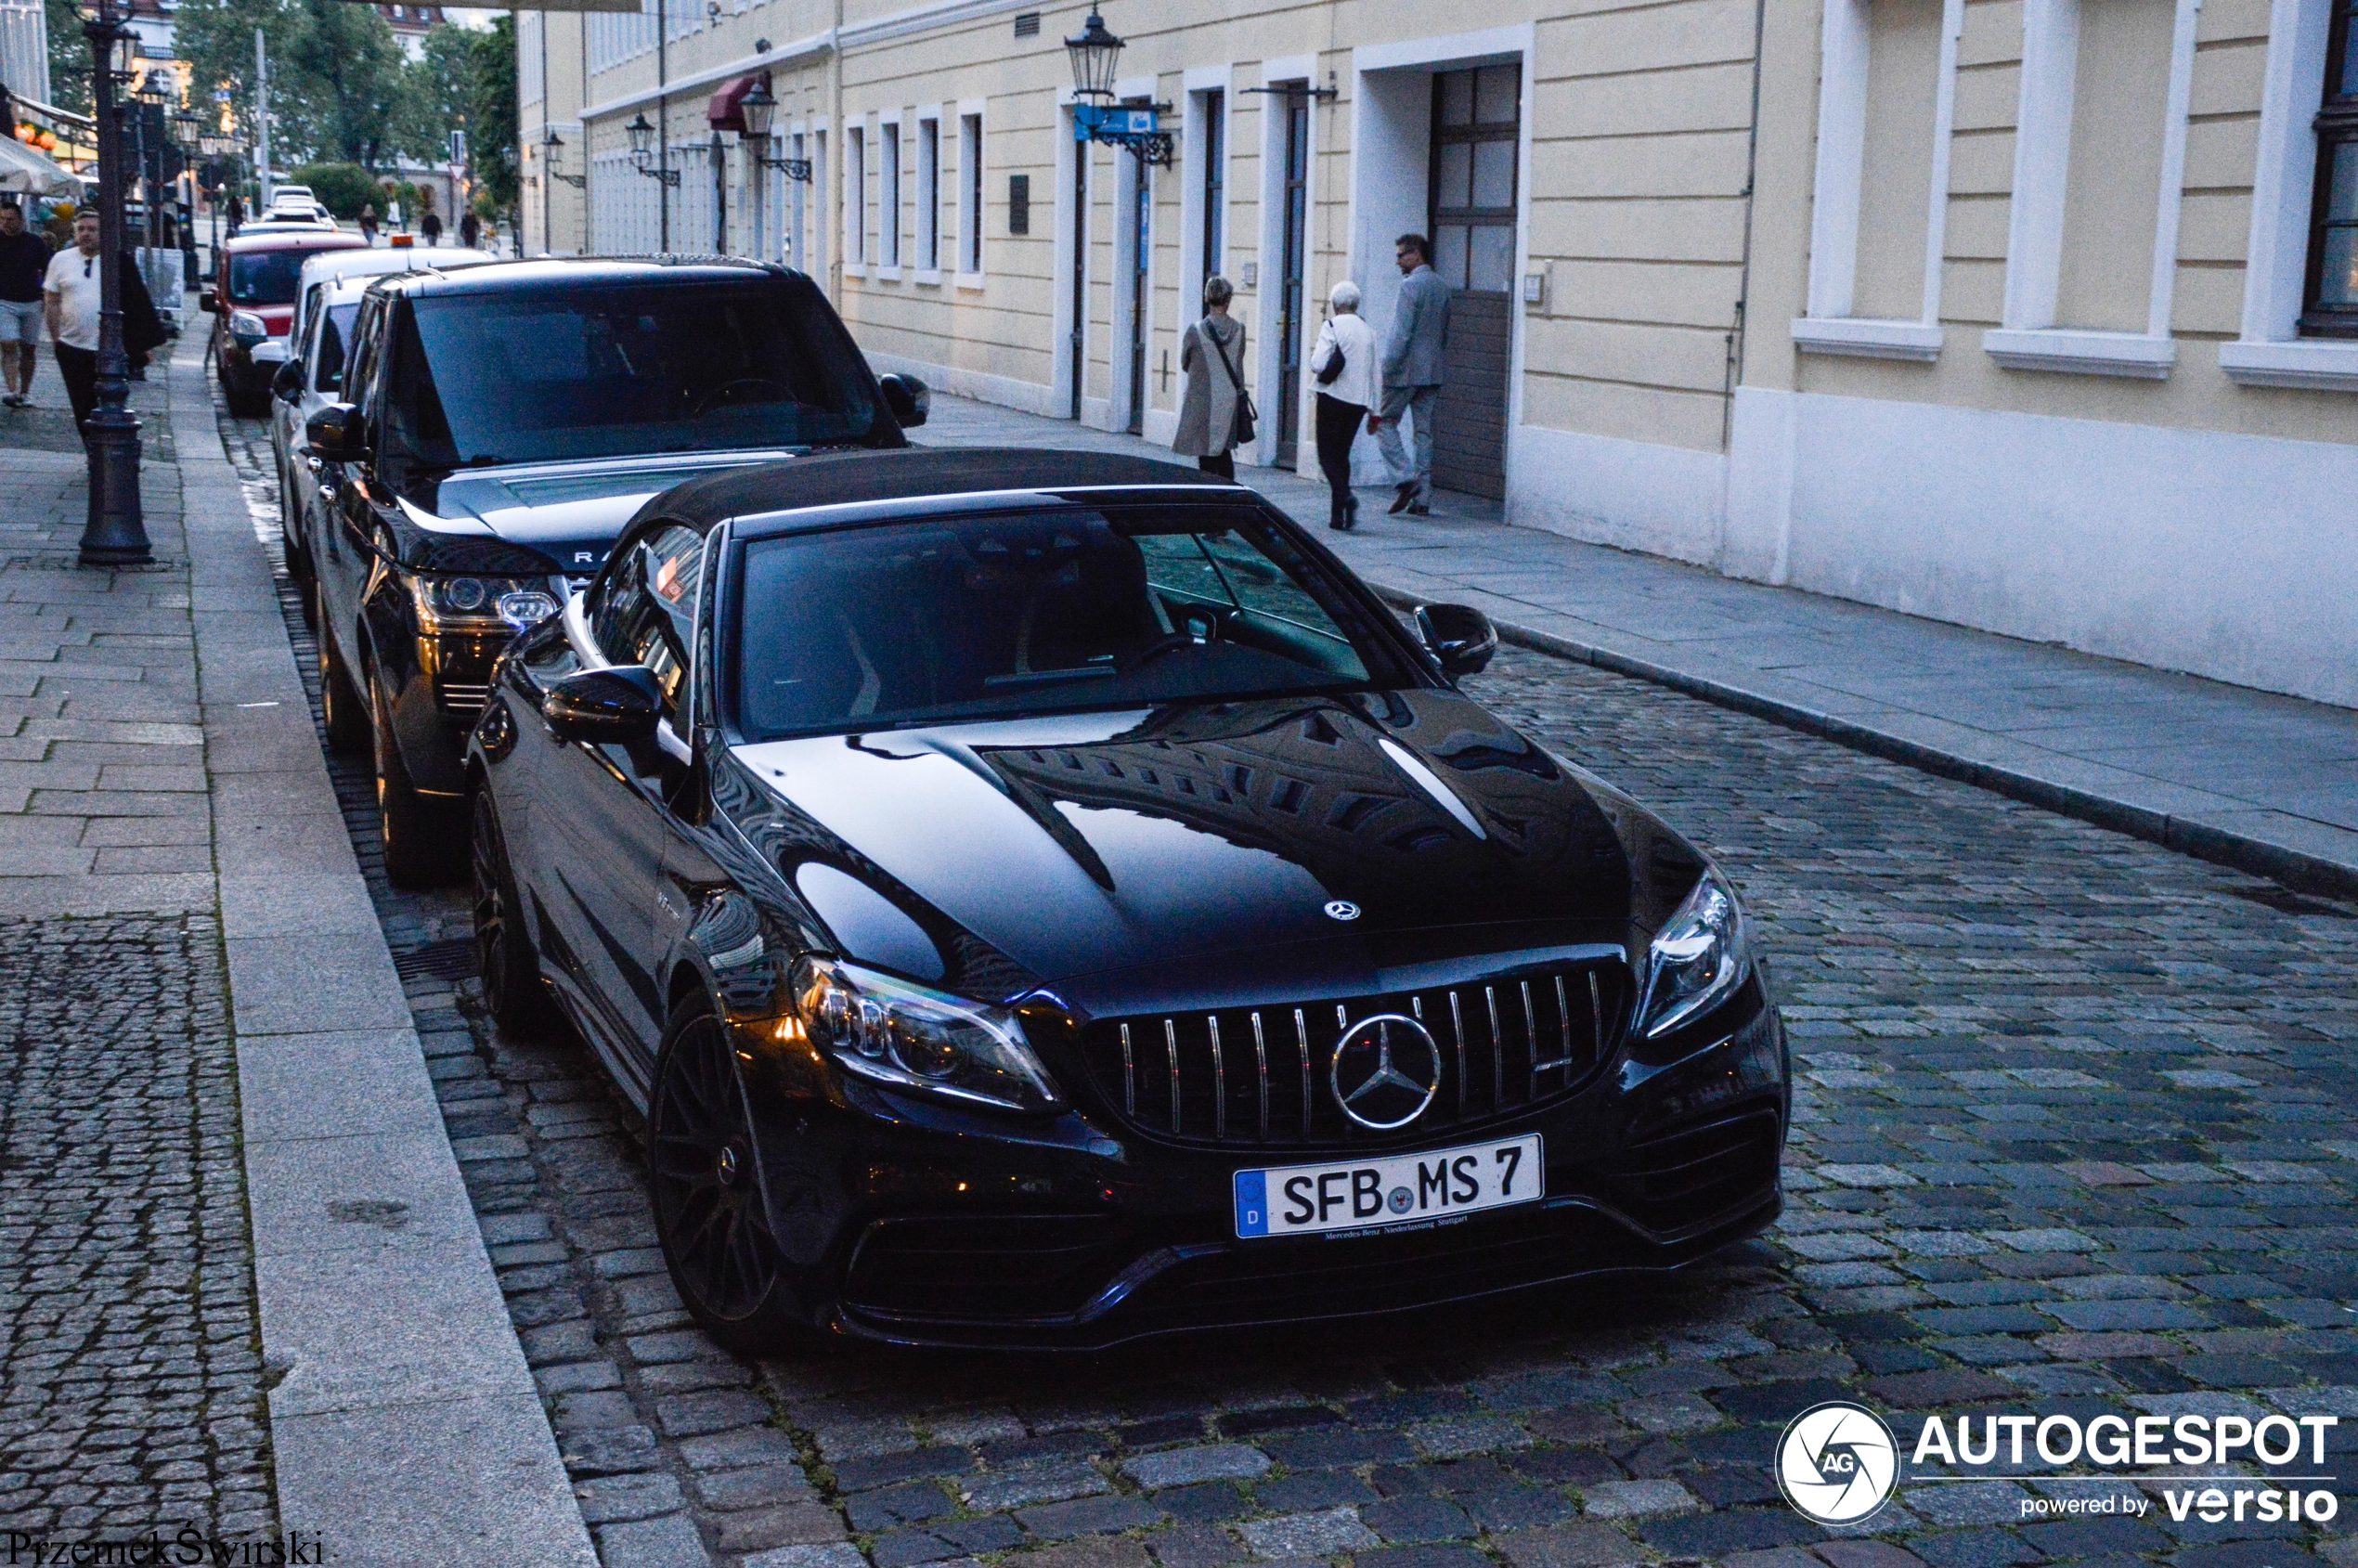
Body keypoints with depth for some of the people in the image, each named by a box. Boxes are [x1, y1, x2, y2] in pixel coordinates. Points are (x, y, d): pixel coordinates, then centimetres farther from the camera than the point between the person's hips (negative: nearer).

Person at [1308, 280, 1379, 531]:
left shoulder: (1332, 327, -9)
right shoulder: (1368, 329, 9)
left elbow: (1317, 365, -17)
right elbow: (1373, 371, 13)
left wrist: (1313, 357, 7)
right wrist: (1374, 410, 18)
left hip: (1333, 397, -6)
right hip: (1360, 399, 6)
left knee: (1327, 454, -1)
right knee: (1342, 453, 13)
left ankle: (1344, 496, -25)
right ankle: (1338, 514, 9)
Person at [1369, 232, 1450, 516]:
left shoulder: (1410, 285, -12)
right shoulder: (1442, 287, 12)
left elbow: (1401, 334, -18)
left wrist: (1386, 369, -16)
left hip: (1406, 370, -7)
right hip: (1433, 372, 7)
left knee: (1386, 422, 5)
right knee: (1424, 432, 7)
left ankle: (1404, 479, -10)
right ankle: (1422, 498, 7)